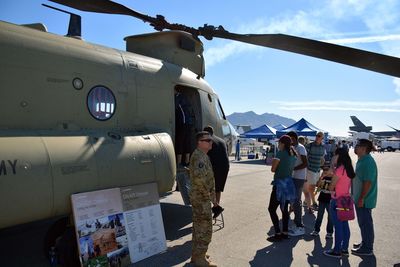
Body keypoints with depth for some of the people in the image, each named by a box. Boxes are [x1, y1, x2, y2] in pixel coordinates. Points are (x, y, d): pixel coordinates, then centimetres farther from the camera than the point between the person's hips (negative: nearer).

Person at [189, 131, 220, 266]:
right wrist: (207, 194, -21)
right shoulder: (199, 156, -19)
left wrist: (212, 196, 20)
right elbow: (199, 177, -35)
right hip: (201, 199, -10)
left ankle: (196, 255, 31)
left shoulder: (202, 155, 14)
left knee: (199, 227, 18)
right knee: (205, 229, -1)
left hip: (200, 198, 10)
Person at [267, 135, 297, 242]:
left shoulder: (280, 153, -14)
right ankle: (285, 233, 20)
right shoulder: (293, 154, 8)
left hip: (280, 184, -8)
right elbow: (292, 168, 12)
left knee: (272, 209, 1)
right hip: (289, 183, 8)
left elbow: (273, 169, -11)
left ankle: (278, 234, 1)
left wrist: (273, 161, 7)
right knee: (284, 209, 15)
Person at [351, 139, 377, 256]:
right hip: (359, 198, 10)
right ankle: (365, 243, 33)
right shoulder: (362, 160, 10)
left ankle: (367, 249, 14)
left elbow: (368, 182, -25)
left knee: (366, 223, 2)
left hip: (364, 200, -10)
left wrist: (361, 198, -22)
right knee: (363, 223, 20)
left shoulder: (368, 162, -22)